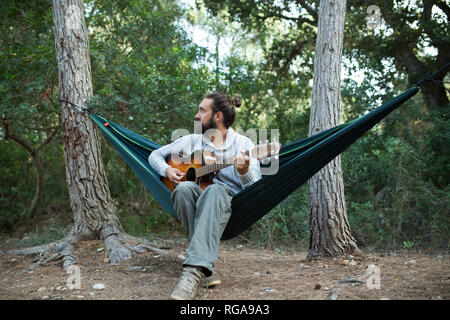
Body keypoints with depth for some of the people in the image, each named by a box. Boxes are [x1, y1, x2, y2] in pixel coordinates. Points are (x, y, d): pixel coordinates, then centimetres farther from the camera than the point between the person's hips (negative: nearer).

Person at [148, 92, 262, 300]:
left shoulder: (243, 144, 5)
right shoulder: (191, 141, 16)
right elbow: (156, 155, 23)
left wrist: (244, 172, -26)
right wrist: (167, 170, 2)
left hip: (228, 206, -3)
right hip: (194, 202, 3)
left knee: (215, 190, -38)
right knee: (184, 187, -32)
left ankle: (194, 271, -53)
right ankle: (205, 269, -35)